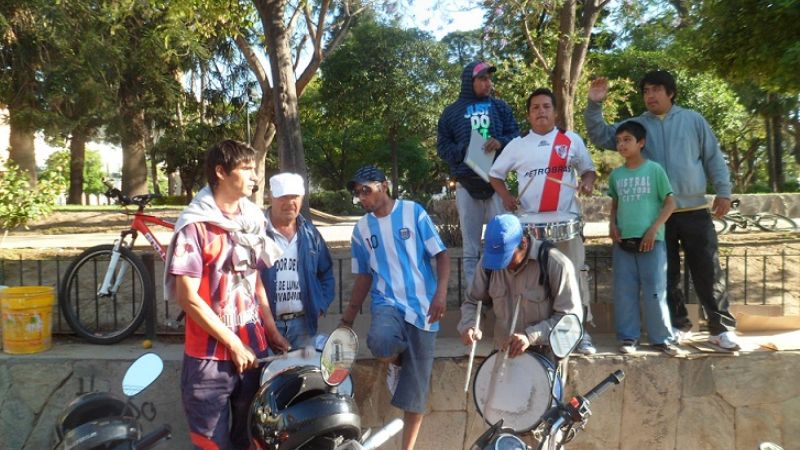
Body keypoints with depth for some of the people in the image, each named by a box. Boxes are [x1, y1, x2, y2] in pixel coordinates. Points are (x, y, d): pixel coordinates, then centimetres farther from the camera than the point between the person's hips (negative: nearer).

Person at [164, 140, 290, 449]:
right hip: (210, 356, -5)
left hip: (254, 349, 6)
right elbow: (187, 297, -15)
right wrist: (233, 344, -13)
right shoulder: (195, 225, -11)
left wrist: (272, 331, 9)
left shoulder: (252, 219, 8)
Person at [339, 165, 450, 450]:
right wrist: (349, 317, 10)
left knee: (415, 390, 0)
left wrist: (441, 292, -17)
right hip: (388, 303, 2)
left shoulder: (413, 212, -2)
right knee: (380, 342, -34)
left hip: (422, 308, -2)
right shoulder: (361, 229, 8)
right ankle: (396, 362, 2)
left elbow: (441, 254, -2)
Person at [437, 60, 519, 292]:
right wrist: (464, 152, -14)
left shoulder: (501, 107, 11)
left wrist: (501, 142, -14)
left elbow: (516, 136, 7)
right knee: (470, 249, 4)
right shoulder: (452, 112, 8)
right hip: (466, 185, 0)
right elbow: (442, 146, 4)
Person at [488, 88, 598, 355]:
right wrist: (506, 197, -2)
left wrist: (587, 182, -6)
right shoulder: (518, 145, 9)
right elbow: (495, 174, 15)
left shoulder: (572, 140, 9)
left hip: (566, 219, 0)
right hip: (529, 222, 1)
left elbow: (588, 169, 17)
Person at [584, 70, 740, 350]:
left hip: (694, 211, -1)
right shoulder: (636, 125, 8)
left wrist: (723, 191, 1)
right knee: (667, 274, 7)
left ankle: (722, 328, 11)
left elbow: (713, 158, 8)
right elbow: (601, 137, 2)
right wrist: (594, 105, -10)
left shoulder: (693, 120, 7)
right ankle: (678, 326, 20)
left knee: (708, 271, 2)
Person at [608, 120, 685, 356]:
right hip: (623, 242, 4)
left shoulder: (654, 170, -3)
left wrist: (653, 229, -11)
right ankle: (628, 337, 14)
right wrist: (612, 224, 3)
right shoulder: (616, 175, 9)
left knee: (654, 292, 1)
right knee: (624, 292, 5)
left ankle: (661, 338, 12)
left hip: (651, 241, -3)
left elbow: (670, 203, -3)